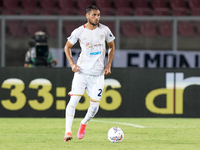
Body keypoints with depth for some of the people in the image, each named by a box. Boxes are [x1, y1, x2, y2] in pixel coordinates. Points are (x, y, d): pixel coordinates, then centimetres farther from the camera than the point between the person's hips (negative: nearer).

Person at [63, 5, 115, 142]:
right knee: (74, 99, -15)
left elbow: (112, 47, 15)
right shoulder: (79, 32, -3)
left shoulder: (104, 30, 1)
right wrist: (72, 64, -4)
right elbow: (67, 47, 10)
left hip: (98, 74, 2)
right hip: (82, 72, -2)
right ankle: (68, 131, -15)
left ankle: (84, 123, 29)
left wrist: (108, 65, 5)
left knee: (95, 105, 0)